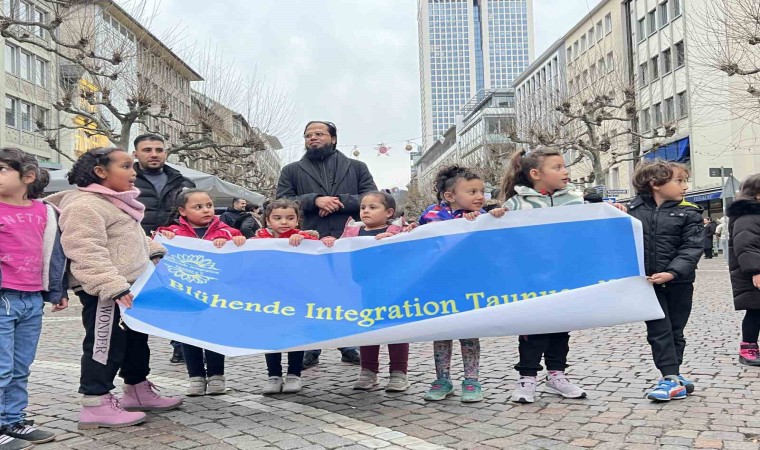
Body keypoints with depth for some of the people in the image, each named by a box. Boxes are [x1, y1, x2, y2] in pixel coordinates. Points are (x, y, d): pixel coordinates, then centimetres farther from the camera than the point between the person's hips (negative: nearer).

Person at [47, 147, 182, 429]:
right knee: (106, 344, -4)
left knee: (136, 339, 18)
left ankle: (138, 391, 31)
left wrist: (157, 252, 24)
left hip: (131, 287, 11)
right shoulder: (85, 205, -17)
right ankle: (95, 405, 6)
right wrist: (113, 286, -32)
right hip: (104, 293, -11)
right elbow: (87, 252, -26)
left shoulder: (118, 203, 18)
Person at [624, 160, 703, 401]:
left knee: (675, 331, 10)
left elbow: (691, 249, -10)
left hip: (678, 283, 0)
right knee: (659, 331, 0)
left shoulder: (689, 213, -2)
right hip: (646, 282, 0)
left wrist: (672, 273, -23)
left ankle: (671, 377, 23)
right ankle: (673, 379, 4)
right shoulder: (633, 209, 0)